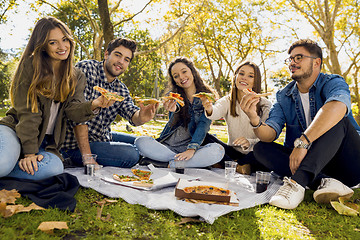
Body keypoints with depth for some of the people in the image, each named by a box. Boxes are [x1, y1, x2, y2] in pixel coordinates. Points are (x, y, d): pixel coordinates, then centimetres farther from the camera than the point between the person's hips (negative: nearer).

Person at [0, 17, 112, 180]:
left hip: (47, 142, 5)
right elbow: (27, 112, -10)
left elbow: (72, 110, -5)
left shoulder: (76, 77, 10)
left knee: (55, 168, -30)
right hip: (14, 129, -4)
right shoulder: (30, 65, -3)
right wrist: (29, 152, -17)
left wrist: (93, 105, -28)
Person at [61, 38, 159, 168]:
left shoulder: (121, 90, 4)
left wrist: (140, 117, -38)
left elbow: (131, 114, -12)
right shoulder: (85, 69, -16)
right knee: (131, 154, -22)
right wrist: (87, 156, -27)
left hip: (103, 137, 8)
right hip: (75, 145, -7)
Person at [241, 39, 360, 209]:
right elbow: (270, 135, -7)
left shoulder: (332, 83, -7)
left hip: (346, 164, -3)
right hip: (308, 161, 4)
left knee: (337, 121, -28)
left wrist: (302, 142, -43)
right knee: (261, 149, -14)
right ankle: (323, 182, -30)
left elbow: (337, 107, -33)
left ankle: (297, 182, -38)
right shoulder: (283, 97, 5)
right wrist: (254, 119, -29)